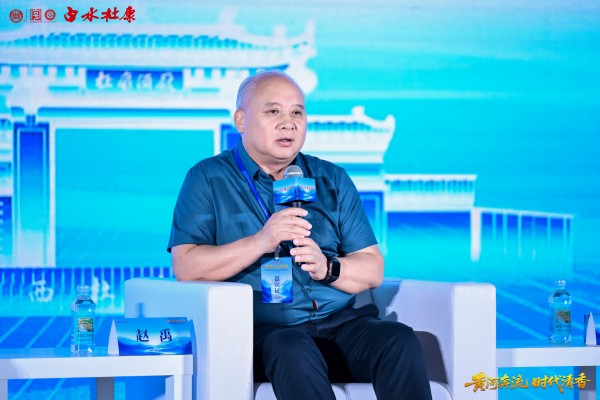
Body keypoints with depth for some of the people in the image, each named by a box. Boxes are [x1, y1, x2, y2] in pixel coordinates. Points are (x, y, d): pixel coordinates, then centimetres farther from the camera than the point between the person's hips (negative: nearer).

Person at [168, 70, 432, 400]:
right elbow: (186, 267, -4)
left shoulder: (333, 180, 20)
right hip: (264, 331, -4)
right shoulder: (209, 179, 10)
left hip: (340, 323, 4)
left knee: (400, 341, -27)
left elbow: (373, 270, 13)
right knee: (295, 352, -38)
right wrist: (260, 242, -16)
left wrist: (327, 268, -9)